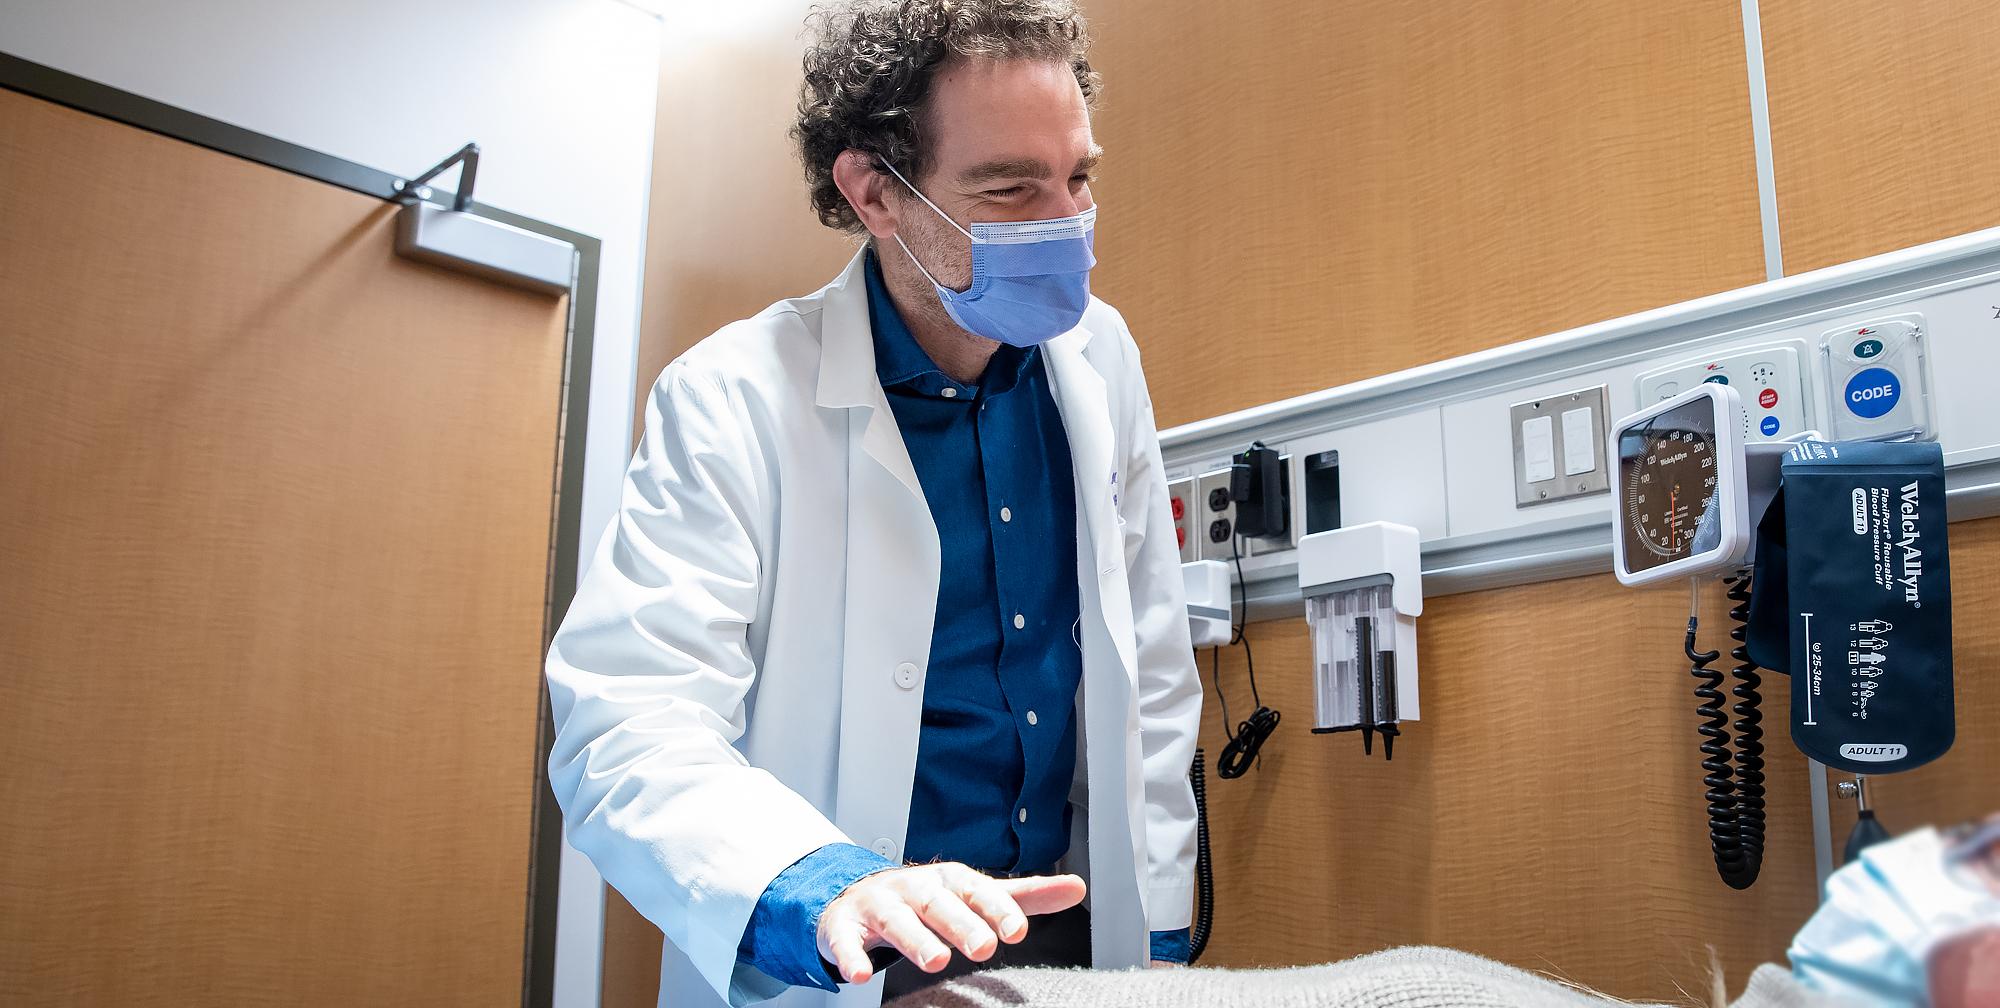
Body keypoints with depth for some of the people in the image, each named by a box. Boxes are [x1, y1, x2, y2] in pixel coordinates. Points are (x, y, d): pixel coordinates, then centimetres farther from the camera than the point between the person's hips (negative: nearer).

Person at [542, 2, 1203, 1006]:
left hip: (1074, 927, 5)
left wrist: (1160, 924, 4)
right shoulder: (732, 399, -19)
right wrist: (822, 892, -42)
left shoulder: (1098, 355, -3)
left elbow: (1149, 669, 4)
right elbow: (627, 724, -25)